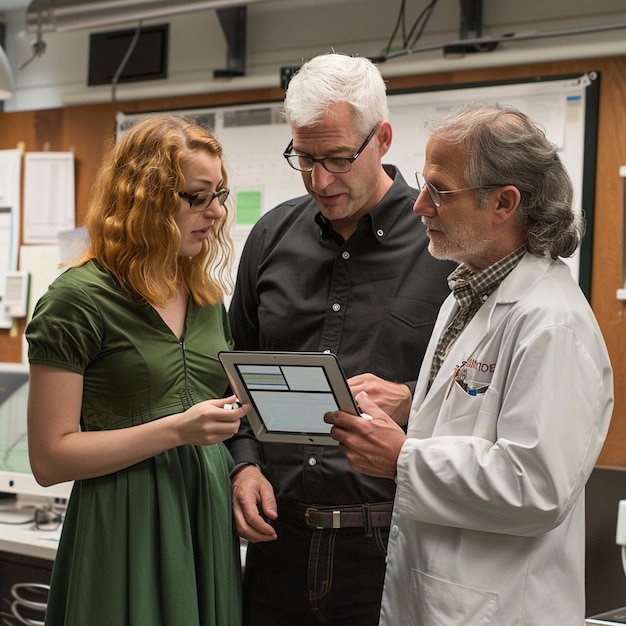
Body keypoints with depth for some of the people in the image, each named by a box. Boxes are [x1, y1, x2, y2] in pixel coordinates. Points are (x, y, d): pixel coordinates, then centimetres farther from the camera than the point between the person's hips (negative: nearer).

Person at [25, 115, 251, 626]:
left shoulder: (207, 296, 12)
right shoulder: (79, 300, -10)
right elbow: (50, 457, -13)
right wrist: (176, 430, -21)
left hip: (211, 521, 6)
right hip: (126, 529, -6)